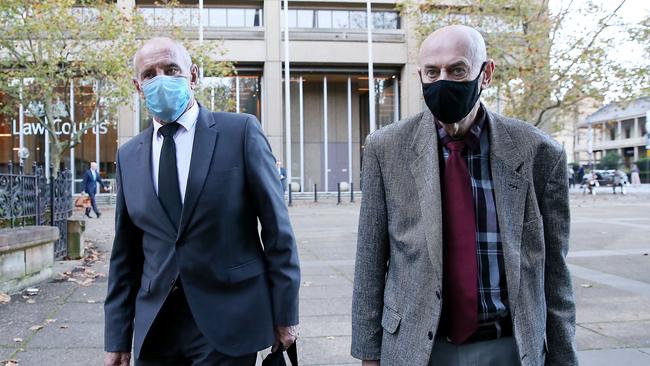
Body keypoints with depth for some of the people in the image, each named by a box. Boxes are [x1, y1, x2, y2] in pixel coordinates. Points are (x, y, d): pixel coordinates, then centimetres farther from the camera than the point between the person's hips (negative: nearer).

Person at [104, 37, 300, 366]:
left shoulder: (241, 132, -5)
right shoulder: (129, 156, 7)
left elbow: (276, 228, -5)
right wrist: (117, 338, 7)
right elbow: (125, 254, 9)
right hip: (155, 330, 4)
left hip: (228, 326, -3)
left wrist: (284, 314, -5)